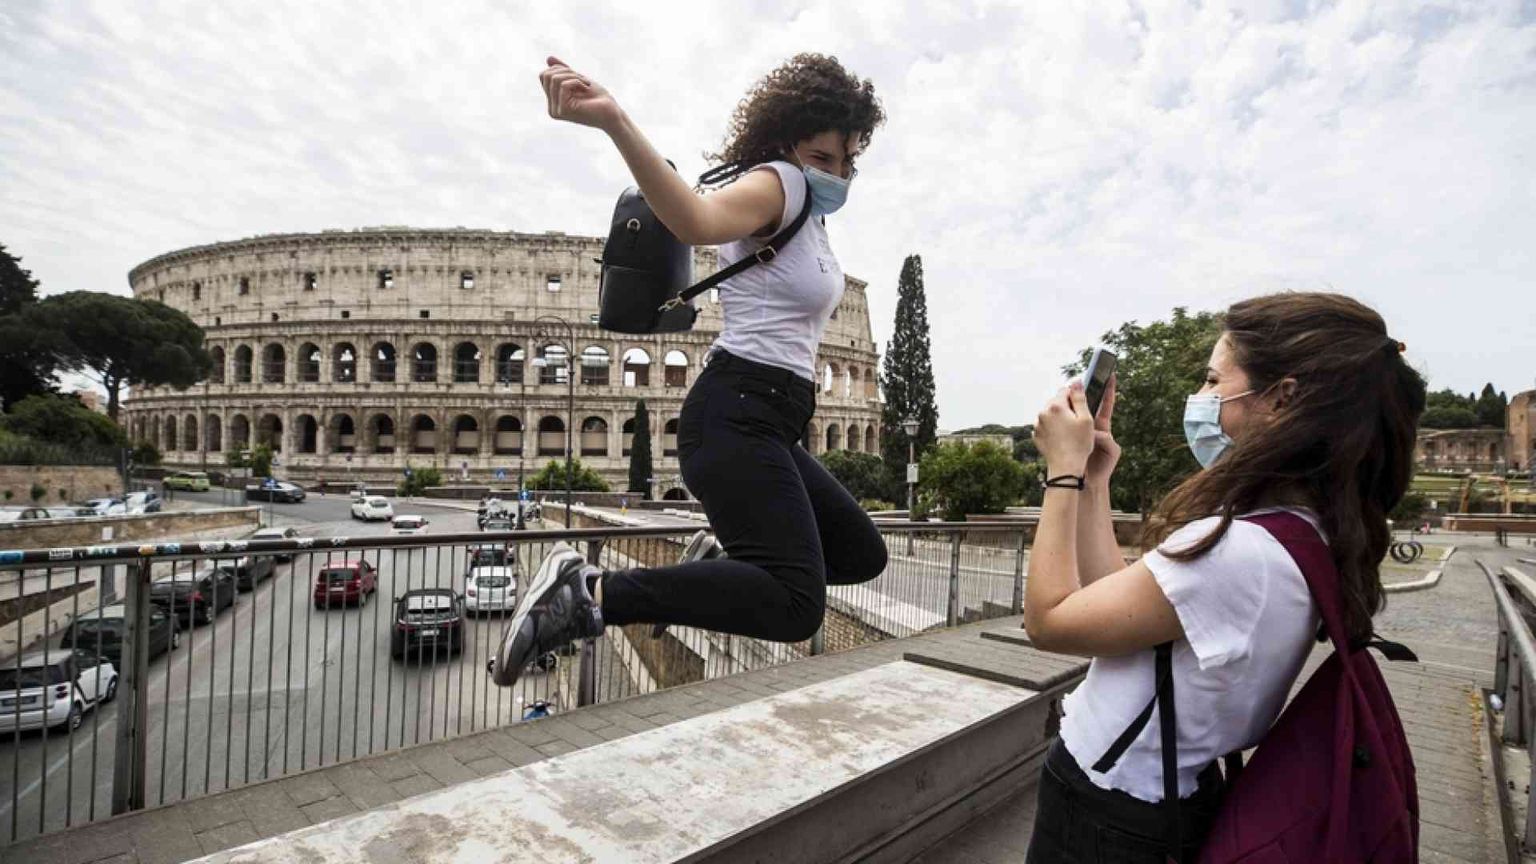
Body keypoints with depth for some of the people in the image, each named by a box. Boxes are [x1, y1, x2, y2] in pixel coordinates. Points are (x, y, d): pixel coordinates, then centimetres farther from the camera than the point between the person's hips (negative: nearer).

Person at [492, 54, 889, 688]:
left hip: (769, 425, 10)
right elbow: (698, 221, -32)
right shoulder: (778, 181, -7)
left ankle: (716, 580, 18)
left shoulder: (809, 210, 22)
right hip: (736, 417, -10)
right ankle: (588, 595, -21)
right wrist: (615, 122, -46)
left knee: (861, 554, 19)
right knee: (794, 606, -27)